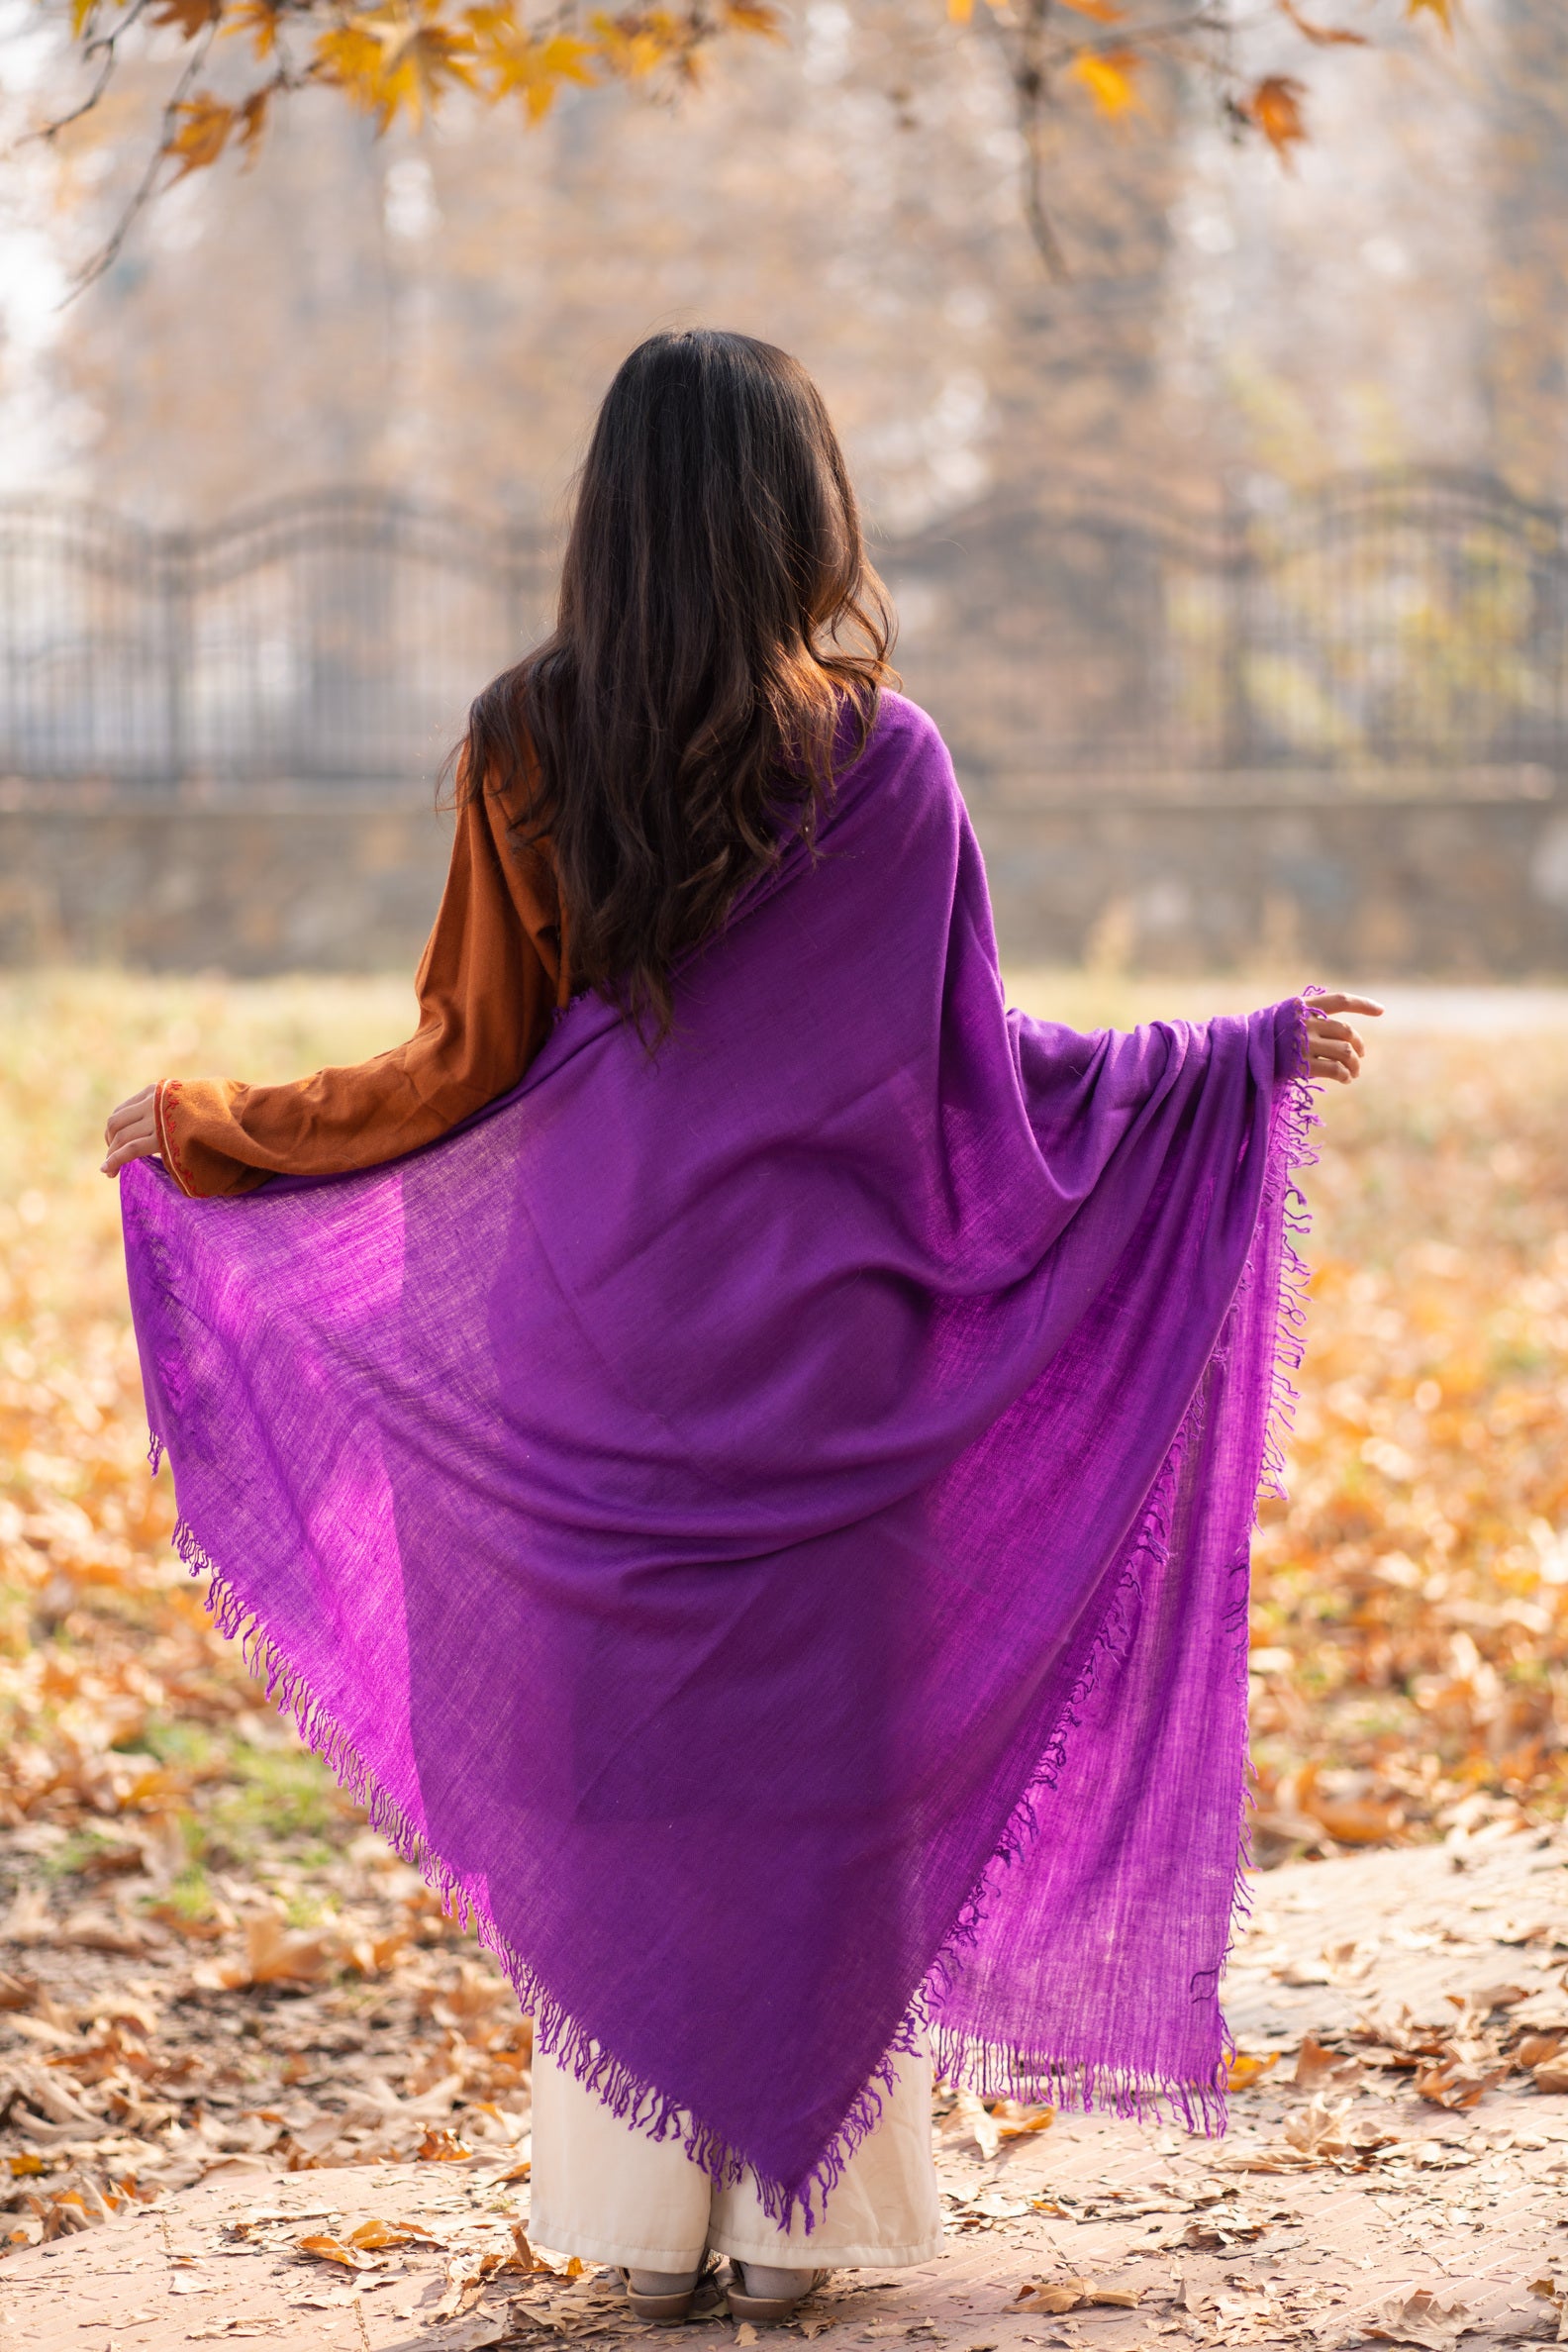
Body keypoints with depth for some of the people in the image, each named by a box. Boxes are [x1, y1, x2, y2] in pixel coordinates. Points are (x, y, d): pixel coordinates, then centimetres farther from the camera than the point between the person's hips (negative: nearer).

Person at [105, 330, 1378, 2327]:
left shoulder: (523, 745, -5)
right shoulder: (879, 759, -7)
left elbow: (468, 1063, -2)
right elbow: (977, 1070, -4)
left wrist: (203, 1130, 12)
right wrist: (1243, 1061, 8)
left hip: (590, 1355, 1)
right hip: (814, 1359, -1)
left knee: (607, 1778, 9)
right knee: (807, 1767, 8)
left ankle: (644, 2217, 14)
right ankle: (795, 2216, 12)